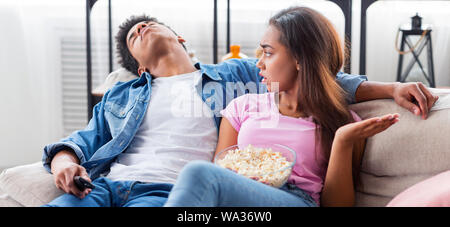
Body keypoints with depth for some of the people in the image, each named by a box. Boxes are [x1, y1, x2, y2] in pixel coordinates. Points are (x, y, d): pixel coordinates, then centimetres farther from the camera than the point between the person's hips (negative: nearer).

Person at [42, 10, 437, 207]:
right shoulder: (121, 95, 31)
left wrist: (390, 88, 8)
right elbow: (85, 139, 23)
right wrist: (64, 161, -4)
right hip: (100, 184, 3)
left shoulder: (234, 76, 23)